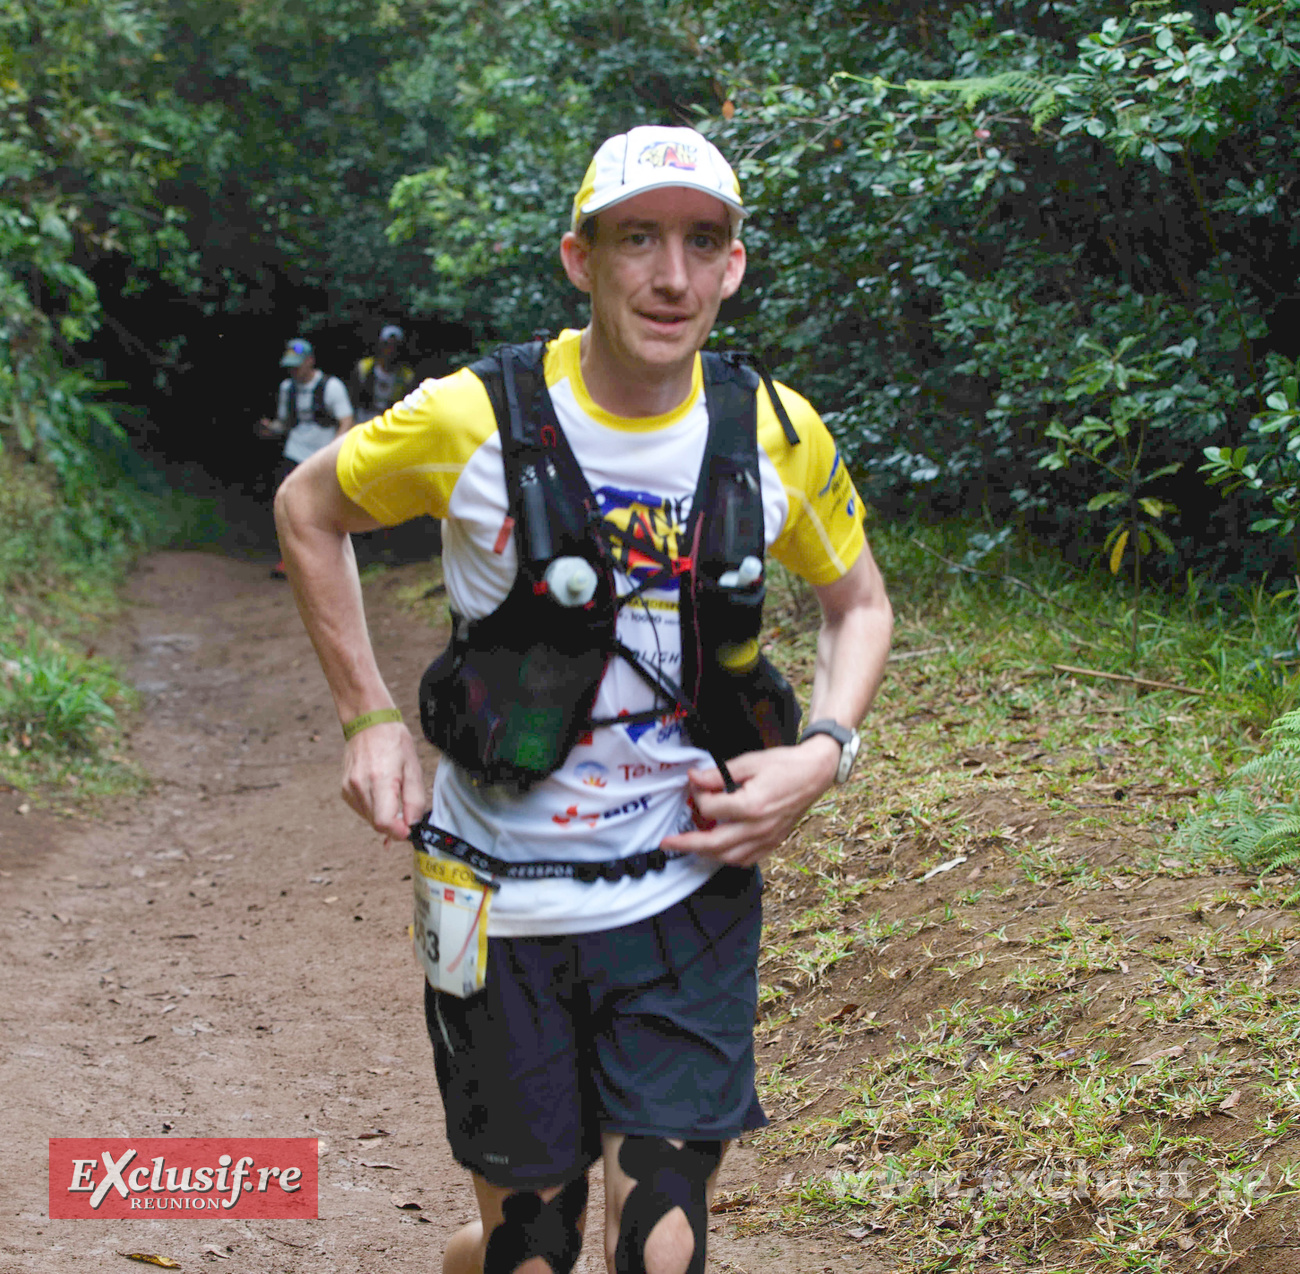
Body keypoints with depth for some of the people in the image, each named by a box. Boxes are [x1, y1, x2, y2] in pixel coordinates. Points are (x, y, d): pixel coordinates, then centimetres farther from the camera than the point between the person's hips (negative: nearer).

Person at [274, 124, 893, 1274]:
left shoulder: (775, 433, -5)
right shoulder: (475, 421, -12)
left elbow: (858, 603, 12)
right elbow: (310, 507, 6)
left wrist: (824, 753, -6)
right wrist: (369, 718, -1)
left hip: (689, 889, 1)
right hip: (504, 904, -1)